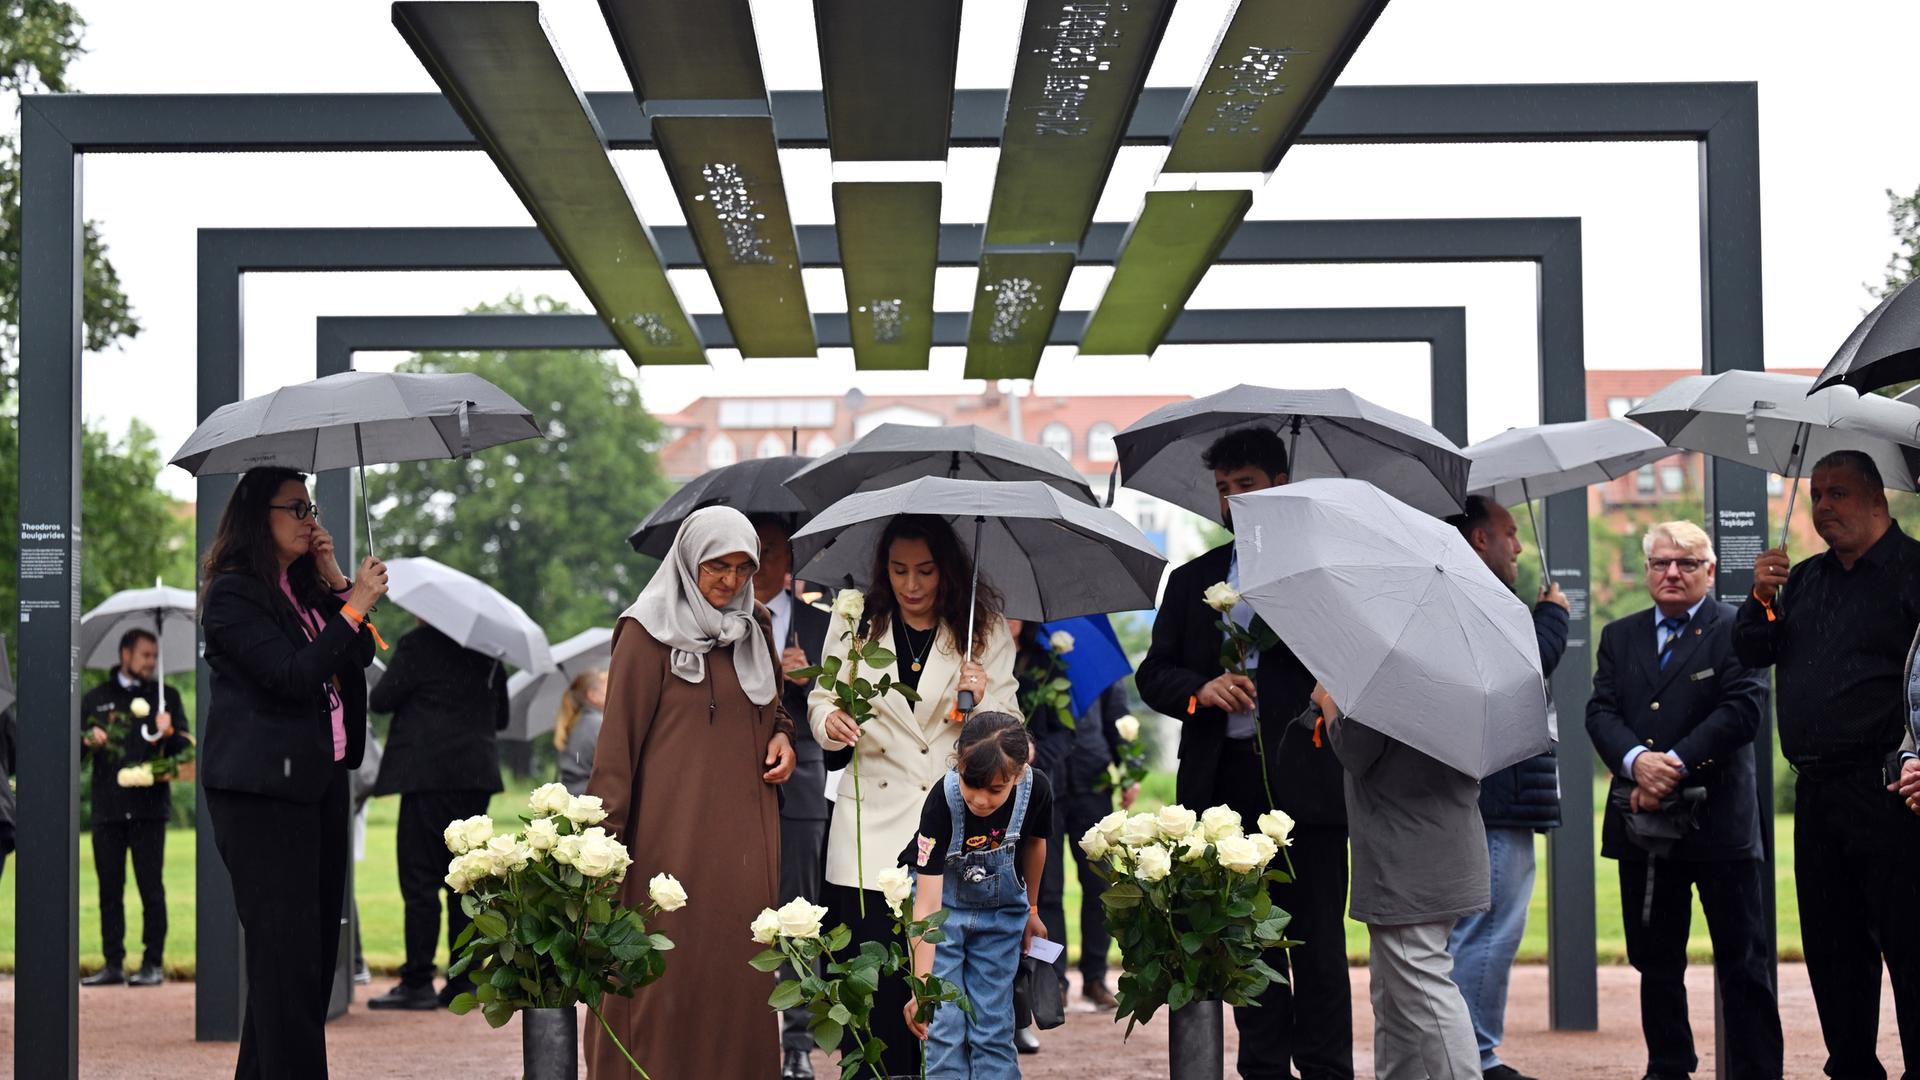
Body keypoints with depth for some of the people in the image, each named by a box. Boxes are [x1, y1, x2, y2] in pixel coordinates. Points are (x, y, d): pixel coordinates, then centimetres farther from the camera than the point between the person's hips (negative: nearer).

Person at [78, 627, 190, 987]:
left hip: (149, 808, -2)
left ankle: (153, 964, 0)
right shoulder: (95, 700, 14)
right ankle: (113, 964, 8)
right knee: (110, 888, 3)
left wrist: (169, 733, -15)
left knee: (151, 887, -4)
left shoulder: (166, 697, 11)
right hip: (108, 807, 2)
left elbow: (186, 748, 5)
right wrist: (88, 741, -9)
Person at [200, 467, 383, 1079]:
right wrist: (356, 605, -17)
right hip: (264, 788, -9)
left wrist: (336, 580, 3)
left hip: (322, 776, 9)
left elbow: (359, 657, 11)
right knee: (287, 947, -9)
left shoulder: (303, 587, 16)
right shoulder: (232, 594, -10)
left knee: (319, 934, 9)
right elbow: (295, 676, -19)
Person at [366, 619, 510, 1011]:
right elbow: (501, 717, 18)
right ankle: (463, 980, 8)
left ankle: (417, 982, -4)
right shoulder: (487, 653, 11)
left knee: (419, 880, -3)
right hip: (476, 773, 6)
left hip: (428, 773, -6)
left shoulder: (418, 645, -8)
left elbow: (380, 700, -5)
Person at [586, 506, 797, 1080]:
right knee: (669, 967, -5)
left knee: (738, 964, 4)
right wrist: (606, 828, -14)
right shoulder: (649, 632, -4)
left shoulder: (755, 629, 14)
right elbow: (619, 732, -7)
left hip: (744, 830, 6)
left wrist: (781, 736, 6)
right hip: (674, 829, -6)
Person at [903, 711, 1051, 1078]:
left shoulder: (1035, 789, -24)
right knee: (943, 1027, -6)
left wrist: (1032, 910, 15)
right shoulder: (942, 801, -33)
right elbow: (927, 903, -34)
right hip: (945, 904, -2)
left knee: (993, 1028, 1)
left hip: (1002, 910, 2)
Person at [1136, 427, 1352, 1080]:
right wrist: (1199, 690, -6)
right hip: (1224, 784, 4)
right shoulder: (1192, 581, 18)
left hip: (1303, 778, -4)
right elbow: (1151, 675, 13)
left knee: (1317, 941, -2)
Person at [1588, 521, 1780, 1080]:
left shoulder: (1737, 630, -1)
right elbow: (1601, 712, 3)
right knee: (1655, 960, 11)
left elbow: (1743, 709, -13)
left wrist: (1676, 763, -19)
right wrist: (1637, 761, -17)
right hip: (1642, 821, 5)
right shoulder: (1619, 636, 13)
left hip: (1719, 821, -5)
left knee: (1743, 960, 0)